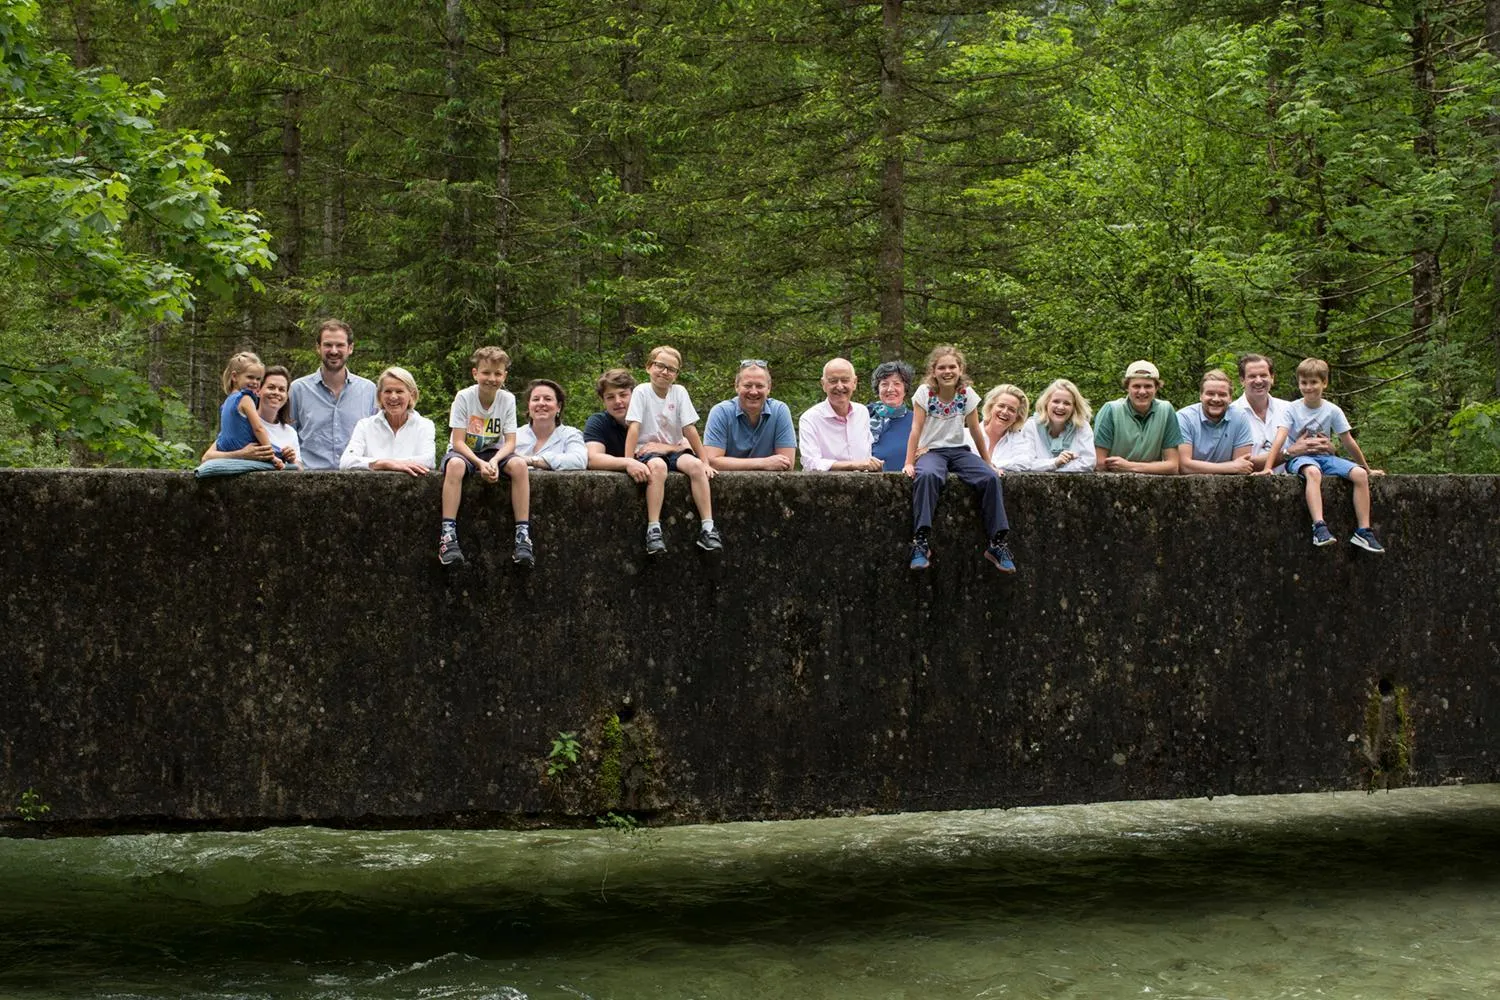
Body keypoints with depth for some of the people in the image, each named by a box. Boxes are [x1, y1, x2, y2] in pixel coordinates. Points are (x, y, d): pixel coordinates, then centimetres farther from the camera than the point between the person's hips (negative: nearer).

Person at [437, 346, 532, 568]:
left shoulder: (508, 399, -7)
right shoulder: (464, 397, -14)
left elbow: (510, 442, -9)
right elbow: (458, 442, -16)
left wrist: (494, 462, -29)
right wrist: (480, 463, -32)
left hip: (494, 452, 2)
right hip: (464, 452, -2)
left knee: (519, 464, -29)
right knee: (455, 464, -38)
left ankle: (523, 534, -28)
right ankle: (448, 533, -37)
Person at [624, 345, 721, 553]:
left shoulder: (679, 392, 2)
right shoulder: (641, 392, -6)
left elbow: (689, 429, 0)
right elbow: (634, 427, -14)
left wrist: (705, 461, -5)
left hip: (674, 449, 3)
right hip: (647, 451, -3)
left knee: (695, 465, -27)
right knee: (658, 465, -37)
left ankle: (707, 528, -26)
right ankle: (654, 529, -40)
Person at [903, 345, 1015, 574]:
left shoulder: (967, 394, 2)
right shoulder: (924, 392, -4)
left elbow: (975, 432, 8)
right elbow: (916, 430, -6)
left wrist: (988, 462, 10)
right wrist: (909, 463, -13)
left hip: (959, 451, 3)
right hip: (930, 451, -3)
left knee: (991, 478, -23)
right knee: (927, 475, -38)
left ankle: (997, 543, -16)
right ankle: (922, 543, -39)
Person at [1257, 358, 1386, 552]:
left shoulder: (1333, 411, 2)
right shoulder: (1292, 409, -4)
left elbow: (1349, 443, 9)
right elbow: (1279, 439, -16)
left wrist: (1368, 469, 14)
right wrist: (1268, 467, -28)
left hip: (1325, 457, 4)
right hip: (1299, 457, -3)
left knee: (1360, 474, -21)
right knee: (1313, 471, -39)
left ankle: (1363, 531, -20)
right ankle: (1319, 527, -50)